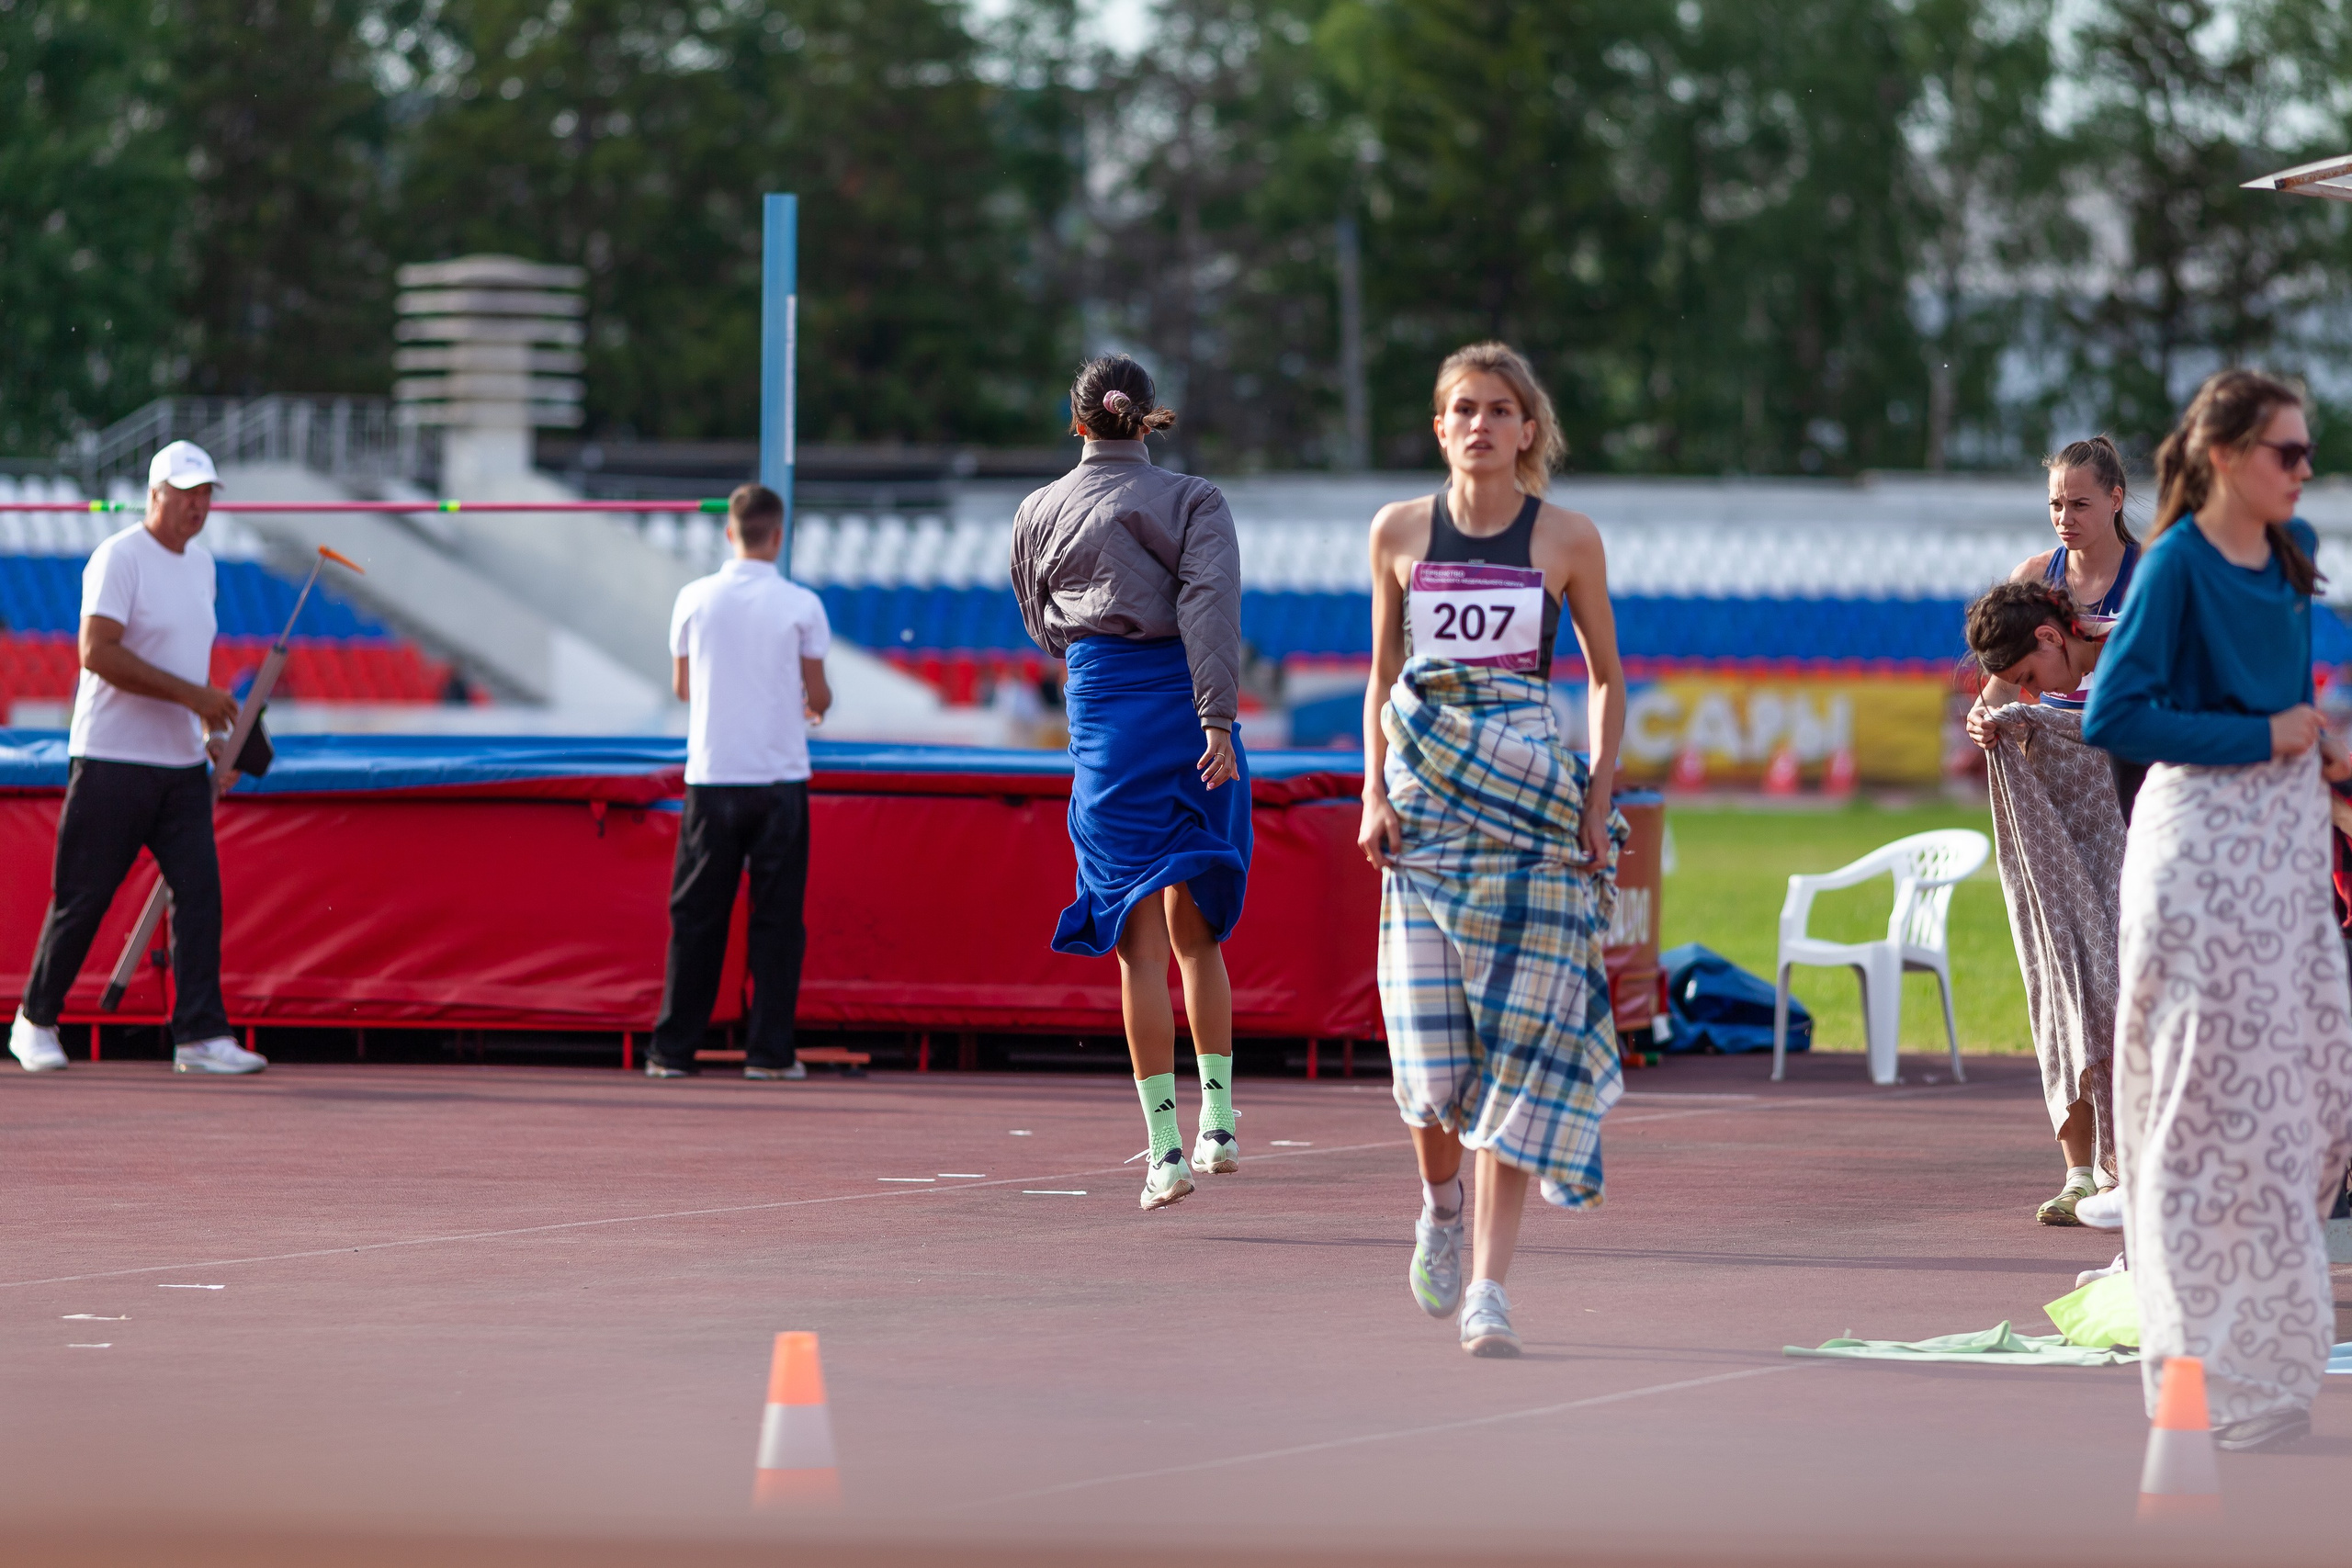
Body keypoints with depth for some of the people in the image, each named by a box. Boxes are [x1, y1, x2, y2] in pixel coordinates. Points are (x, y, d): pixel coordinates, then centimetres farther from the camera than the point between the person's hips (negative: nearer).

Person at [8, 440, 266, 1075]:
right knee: (81, 898, 0)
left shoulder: (200, 563, 15)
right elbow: (97, 652, -22)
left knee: (199, 891, -5)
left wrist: (211, 733, 17)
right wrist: (192, 694, -23)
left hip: (182, 763, 7)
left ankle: (200, 1034, -5)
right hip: (112, 761, -7)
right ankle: (34, 1020, 15)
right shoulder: (119, 557, -11)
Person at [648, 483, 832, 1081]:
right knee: (776, 918, 4)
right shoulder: (801, 605, -5)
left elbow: (681, 686, 11)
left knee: (696, 918, 6)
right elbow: (818, 697, 1)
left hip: (711, 776, 1)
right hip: (780, 778, -1)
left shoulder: (694, 599, 0)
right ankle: (769, 1050, 1)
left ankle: (674, 1049, 6)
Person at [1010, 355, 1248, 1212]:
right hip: (1186, 712, 0)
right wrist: (1218, 717, -19)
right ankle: (1218, 1119, 8)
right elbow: (1211, 605, -13)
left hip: (1101, 719, 0)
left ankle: (1165, 1144, -8)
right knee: (1196, 933, 14)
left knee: (1141, 944, -1)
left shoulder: (1039, 512, 9)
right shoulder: (1191, 500, 1)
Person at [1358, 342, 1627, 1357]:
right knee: (1428, 1045, -6)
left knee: (1516, 1043, -7)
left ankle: (1489, 1285, -6)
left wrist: (1599, 801, 1)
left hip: (1533, 805, -1)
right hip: (1425, 804, 1)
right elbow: (1383, 675, 14)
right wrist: (1375, 794, 2)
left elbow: (1606, 676, 11)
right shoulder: (1400, 532, 7)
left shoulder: (1566, 539, 3)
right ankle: (1439, 1206, 26)